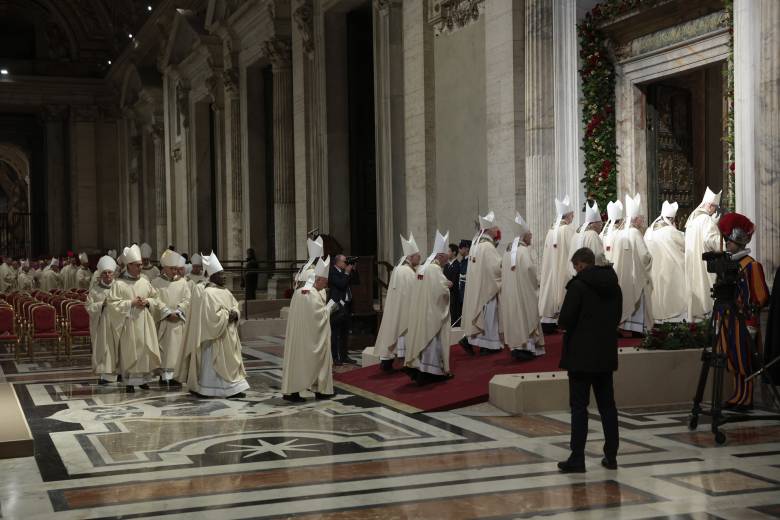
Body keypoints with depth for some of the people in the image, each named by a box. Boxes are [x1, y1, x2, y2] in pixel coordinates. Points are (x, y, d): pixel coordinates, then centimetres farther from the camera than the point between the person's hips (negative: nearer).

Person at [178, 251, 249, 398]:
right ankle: (204, 389, 5)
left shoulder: (225, 291, 12)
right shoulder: (208, 293, -16)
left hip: (228, 335, 9)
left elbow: (235, 305, 13)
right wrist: (228, 314, -16)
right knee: (212, 362, -3)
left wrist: (235, 313, -8)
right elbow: (213, 315, -23)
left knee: (229, 362, 9)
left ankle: (231, 389, 13)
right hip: (215, 336, -9)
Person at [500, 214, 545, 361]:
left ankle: (514, 346, 12)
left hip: (509, 291, 7)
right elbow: (530, 268, -22)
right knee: (526, 316, 0)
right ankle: (526, 347, -1)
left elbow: (503, 269, 10)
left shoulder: (508, 251, 9)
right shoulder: (525, 250, -13)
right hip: (524, 290, -7)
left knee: (513, 315, 10)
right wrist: (536, 283, -5)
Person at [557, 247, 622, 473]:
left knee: (579, 406, -2)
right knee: (607, 404, 12)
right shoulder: (613, 285, 8)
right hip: (606, 354, 6)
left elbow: (565, 320, -16)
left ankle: (577, 458, -1)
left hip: (581, 354, -6)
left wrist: (564, 322, 5)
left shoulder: (578, 285, -14)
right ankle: (611, 456, 15)